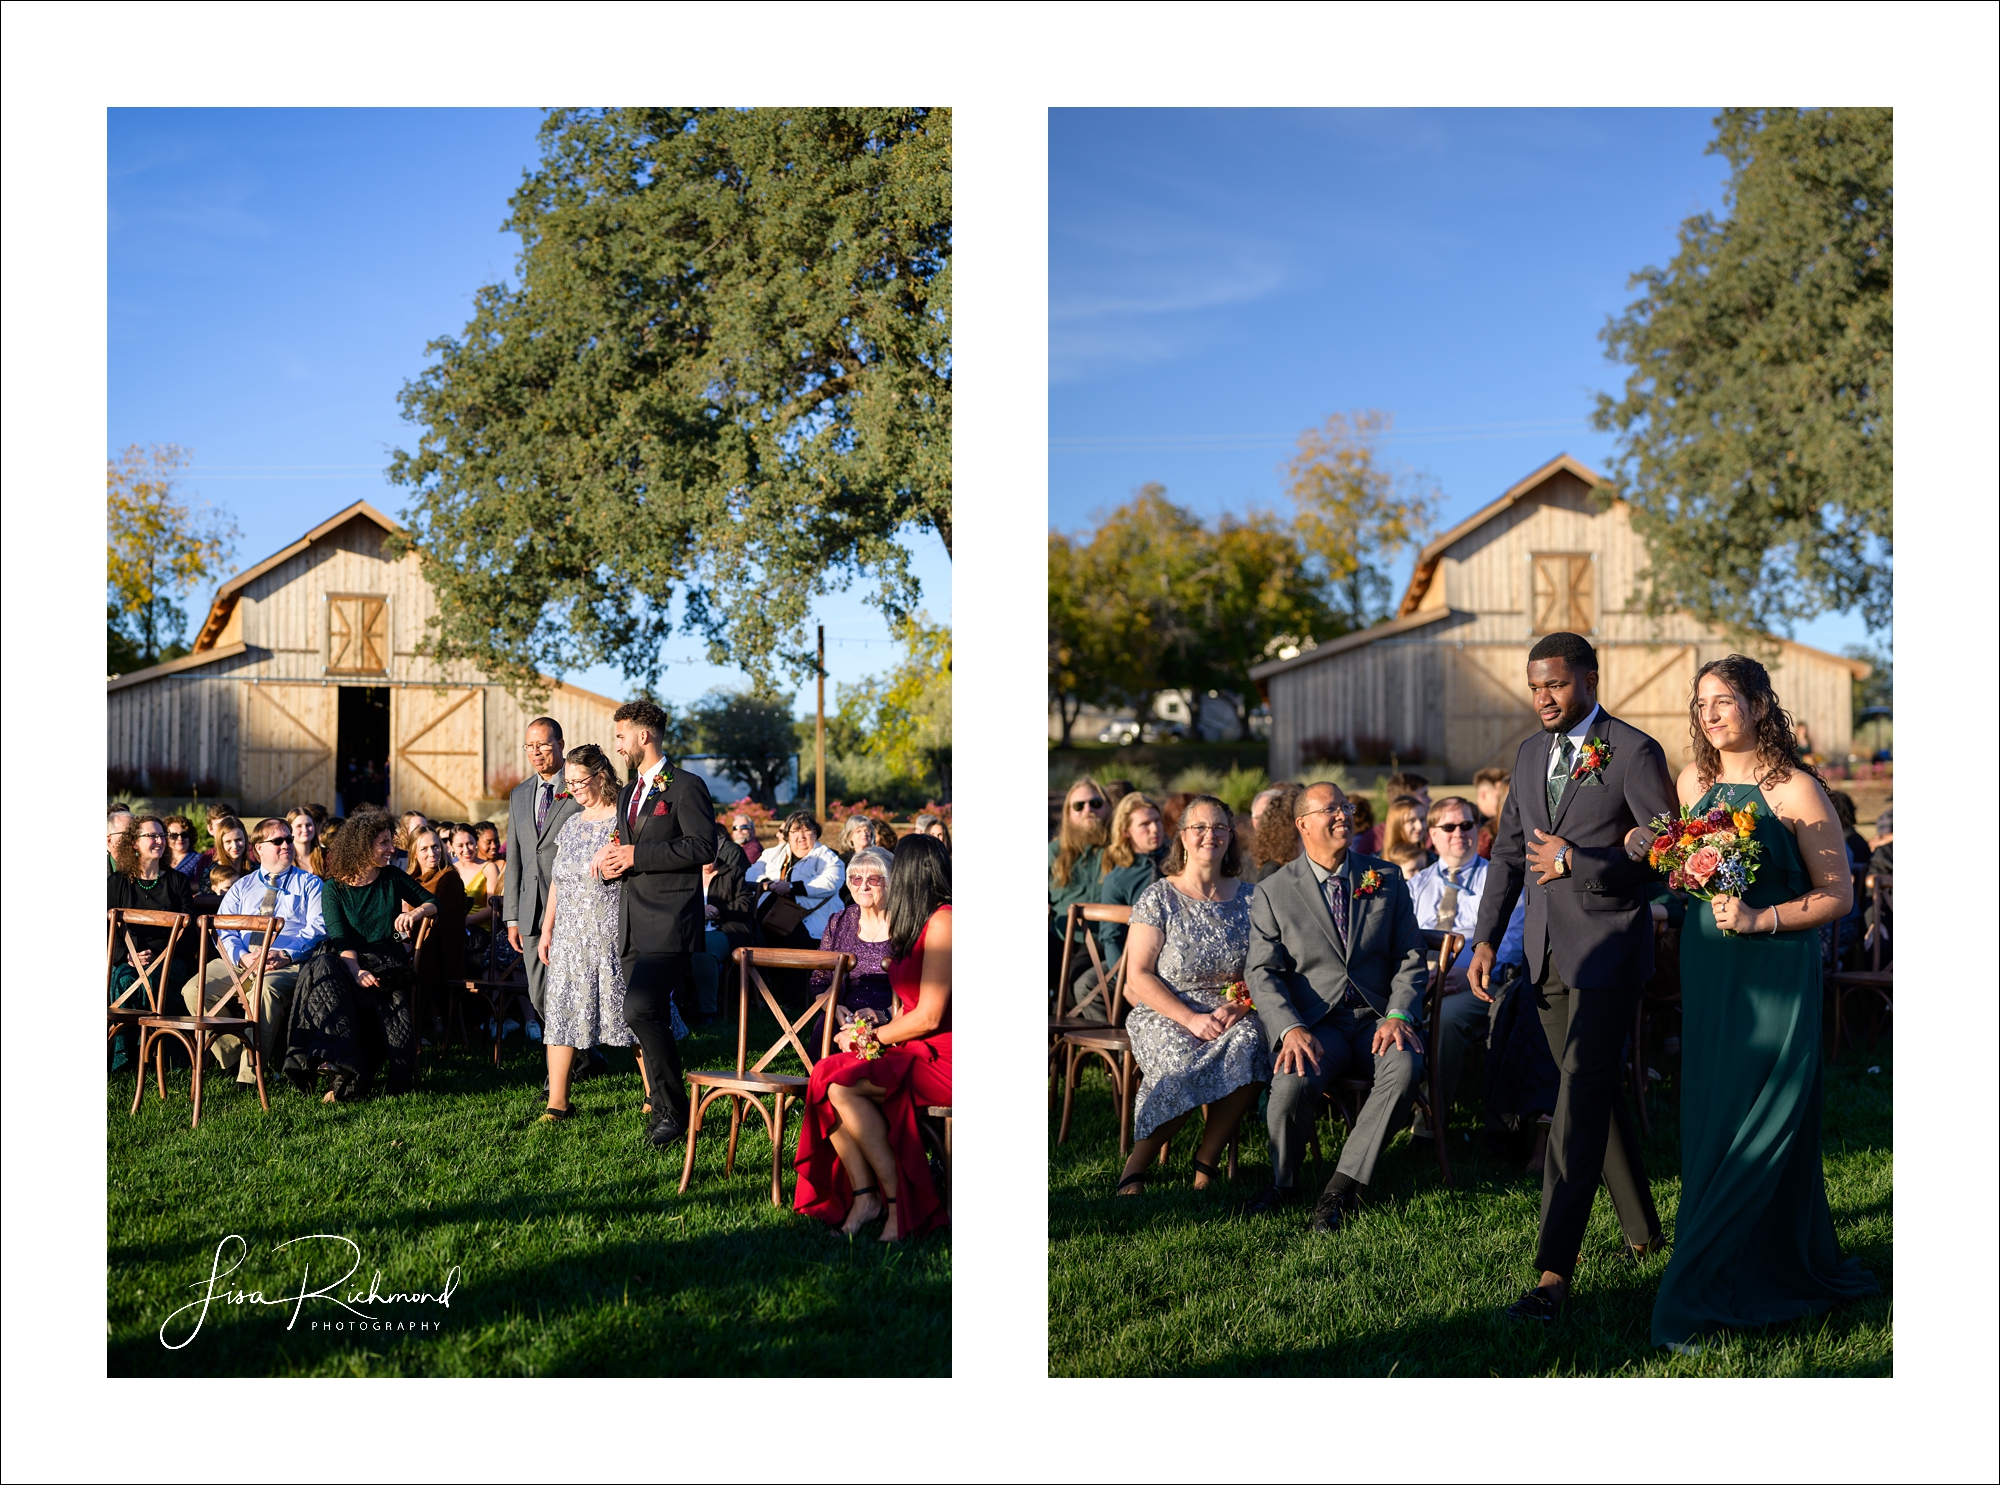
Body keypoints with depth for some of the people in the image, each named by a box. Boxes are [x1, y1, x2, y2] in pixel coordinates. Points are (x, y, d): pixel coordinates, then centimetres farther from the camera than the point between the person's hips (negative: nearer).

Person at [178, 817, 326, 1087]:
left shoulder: (308, 883, 14)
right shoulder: (242, 887, 23)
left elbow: (318, 928, -1)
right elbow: (223, 930, 11)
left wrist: (286, 955, -17)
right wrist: (242, 956, -11)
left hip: (288, 964, -4)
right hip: (241, 962, 4)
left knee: (265, 990, -38)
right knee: (194, 990, -20)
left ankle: (249, 1075, -35)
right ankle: (234, 1056, -9)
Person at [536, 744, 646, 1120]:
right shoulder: (572, 824, 14)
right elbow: (557, 883, 18)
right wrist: (546, 931, 16)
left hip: (612, 934, -6)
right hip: (571, 936, 6)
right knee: (562, 1011, 2)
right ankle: (557, 1103, 5)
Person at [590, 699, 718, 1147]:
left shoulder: (686, 786, -5)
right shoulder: (628, 793, 23)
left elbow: (702, 847, -15)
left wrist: (636, 855, -15)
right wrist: (610, 861, 5)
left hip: (669, 924, -9)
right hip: (634, 926, 9)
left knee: (640, 1009, -21)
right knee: (648, 1017, 9)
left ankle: (673, 1109, -9)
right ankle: (661, 1107, 19)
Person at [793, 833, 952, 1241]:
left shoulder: (942, 921, -12)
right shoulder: (915, 924, 20)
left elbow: (929, 1016, -15)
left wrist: (871, 1038, -2)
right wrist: (878, 1035, 2)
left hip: (944, 1055, -9)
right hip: (913, 1051, 9)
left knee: (845, 1086, -24)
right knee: (824, 1075, -10)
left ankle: (901, 1205, -16)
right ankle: (863, 1194, -11)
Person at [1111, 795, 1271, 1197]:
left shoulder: (1250, 898, 10)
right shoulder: (1158, 897, 2)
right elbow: (1138, 978, -4)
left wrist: (1238, 1006, -13)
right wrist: (1190, 1019, -17)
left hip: (1231, 1015, 2)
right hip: (1164, 1013, -2)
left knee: (1249, 1048, -33)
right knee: (1184, 1064, -35)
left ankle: (1206, 1164, -19)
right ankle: (1135, 1168, -18)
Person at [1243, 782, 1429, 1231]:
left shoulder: (1387, 878, 10)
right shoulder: (1274, 892, 4)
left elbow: (1410, 958, 8)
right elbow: (1263, 972, -1)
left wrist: (1398, 1016, -11)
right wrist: (1290, 1029, -19)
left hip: (1377, 1018, 2)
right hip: (1315, 1023, -1)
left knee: (1405, 1065, -33)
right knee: (1293, 1081, -33)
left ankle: (1344, 1185, -20)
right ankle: (1283, 1184, -2)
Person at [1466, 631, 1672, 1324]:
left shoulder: (1634, 753, -9)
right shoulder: (1530, 754, 12)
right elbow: (1509, 851, 17)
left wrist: (1575, 863, -17)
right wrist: (1486, 939, 9)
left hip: (1607, 950, -7)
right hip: (1546, 950, 7)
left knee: (1581, 1099, -12)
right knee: (1597, 1092, 16)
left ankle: (1554, 1272, -15)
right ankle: (1642, 1228, 32)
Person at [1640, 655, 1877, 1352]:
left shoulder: (1795, 789, -9)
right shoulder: (1693, 783, 9)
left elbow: (1839, 893, -8)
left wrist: (1762, 919, -19)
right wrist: (1649, 849, 2)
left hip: (1775, 974, -6)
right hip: (1705, 972, 6)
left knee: (1760, 1128, -4)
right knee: (1708, 1119, 9)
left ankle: (1695, 1298, 0)